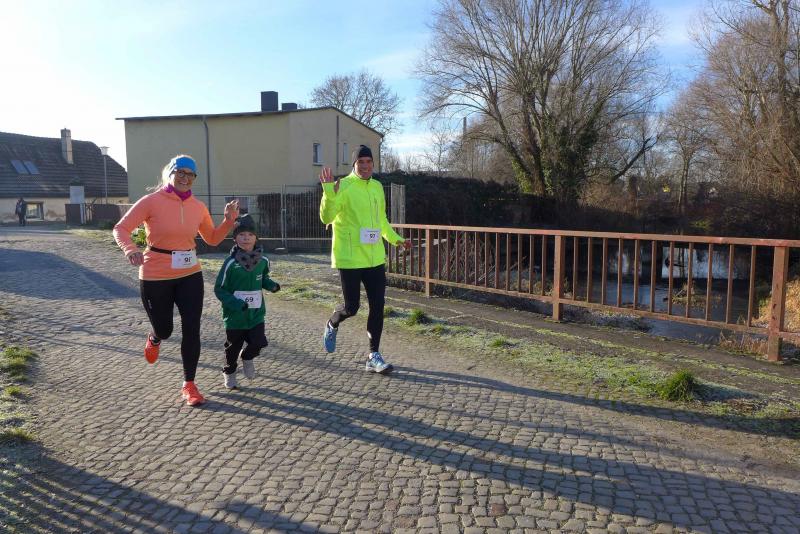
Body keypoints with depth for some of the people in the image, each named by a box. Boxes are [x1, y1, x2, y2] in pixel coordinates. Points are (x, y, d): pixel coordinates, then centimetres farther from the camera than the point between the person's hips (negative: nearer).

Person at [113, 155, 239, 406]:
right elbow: (121, 228, -9)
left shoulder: (198, 207, 2)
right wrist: (130, 249, -29)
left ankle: (189, 385, 15)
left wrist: (229, 220, -2)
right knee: (164, 330, 11)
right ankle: (154, 340, 53)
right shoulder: (151, 201, -10)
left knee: (191, 330, 0)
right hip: (155, 278, -3)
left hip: (190, 276, 3)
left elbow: (212, 239, 13)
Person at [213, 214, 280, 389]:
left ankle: (247, 358, 30)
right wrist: (235, 304, -23)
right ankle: (229, 372, 42)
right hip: (235, 315, -2)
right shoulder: (231, 263, -17)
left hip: (256, 312, 3)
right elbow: (219, 289, -11)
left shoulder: (263, 260, -4)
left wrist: (272, 285, -5)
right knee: (233, 347, 12)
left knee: (258, 342, -6)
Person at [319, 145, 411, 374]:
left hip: (375, 258, 6)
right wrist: (328, 192, -32)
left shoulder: (377, 187, 11)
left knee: (377, 307, 4)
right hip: (350, 259, -6)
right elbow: (326, 218, -19)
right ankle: (332, 326, 36)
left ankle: (374, 356, 15)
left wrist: (396, 239, 22)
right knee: (351, 307, 1)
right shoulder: (342, 187, -10)